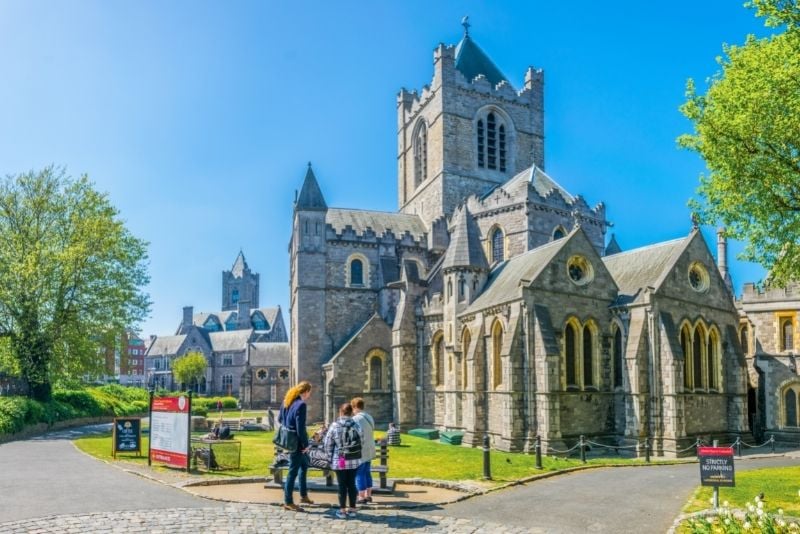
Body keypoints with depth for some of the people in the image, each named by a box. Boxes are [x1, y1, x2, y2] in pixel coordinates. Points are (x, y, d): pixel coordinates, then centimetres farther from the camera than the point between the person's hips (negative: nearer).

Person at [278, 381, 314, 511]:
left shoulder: (287, 401, 5)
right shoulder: (301, 405, -22)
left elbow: (280, 419, 15)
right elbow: (300, 428, -23)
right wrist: (306, 444, -12)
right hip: (296, 442, -10)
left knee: (304, 464, 24)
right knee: (293, 471, 3)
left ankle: (304, 496, 34)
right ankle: (288, 502, 13)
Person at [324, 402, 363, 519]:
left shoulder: (334, 426, -8)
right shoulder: (356, 425, -3)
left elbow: (328, 443, -4)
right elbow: (361, 441, 2)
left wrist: (331, 457, 8)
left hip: (339, 460, -2)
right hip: (354, 460, 2)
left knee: (342, 485, 5)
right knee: (351, 484, 11)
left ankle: (342, 510, 10)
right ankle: (352, 509, 17)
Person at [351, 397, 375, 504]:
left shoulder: (356, 419, -16)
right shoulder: (370, 417, 10)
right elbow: (371, 432, 11)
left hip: (360, 450, -8)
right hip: (370, 449, 8)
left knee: (359, 474, -1)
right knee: (367, 472, 16)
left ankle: (361, 497, 1)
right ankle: (368, 495, 21)